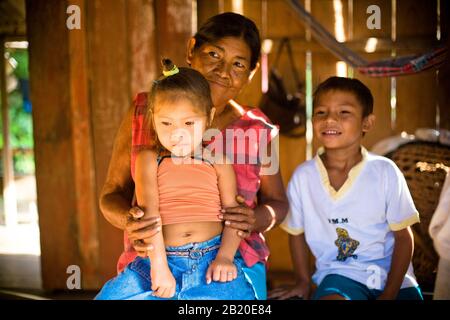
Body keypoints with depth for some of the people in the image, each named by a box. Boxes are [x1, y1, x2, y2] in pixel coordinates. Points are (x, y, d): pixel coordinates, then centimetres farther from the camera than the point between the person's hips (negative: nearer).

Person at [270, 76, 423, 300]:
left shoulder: (385, 172, -10)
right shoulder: (303, 177, -6)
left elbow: (404, 237, -3)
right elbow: (296, 233, 10)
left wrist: (389, 294, -7)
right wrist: (303, 281, 11)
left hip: (392, 276, 1)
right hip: (340, 274, -1)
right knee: (332, 297, -29)